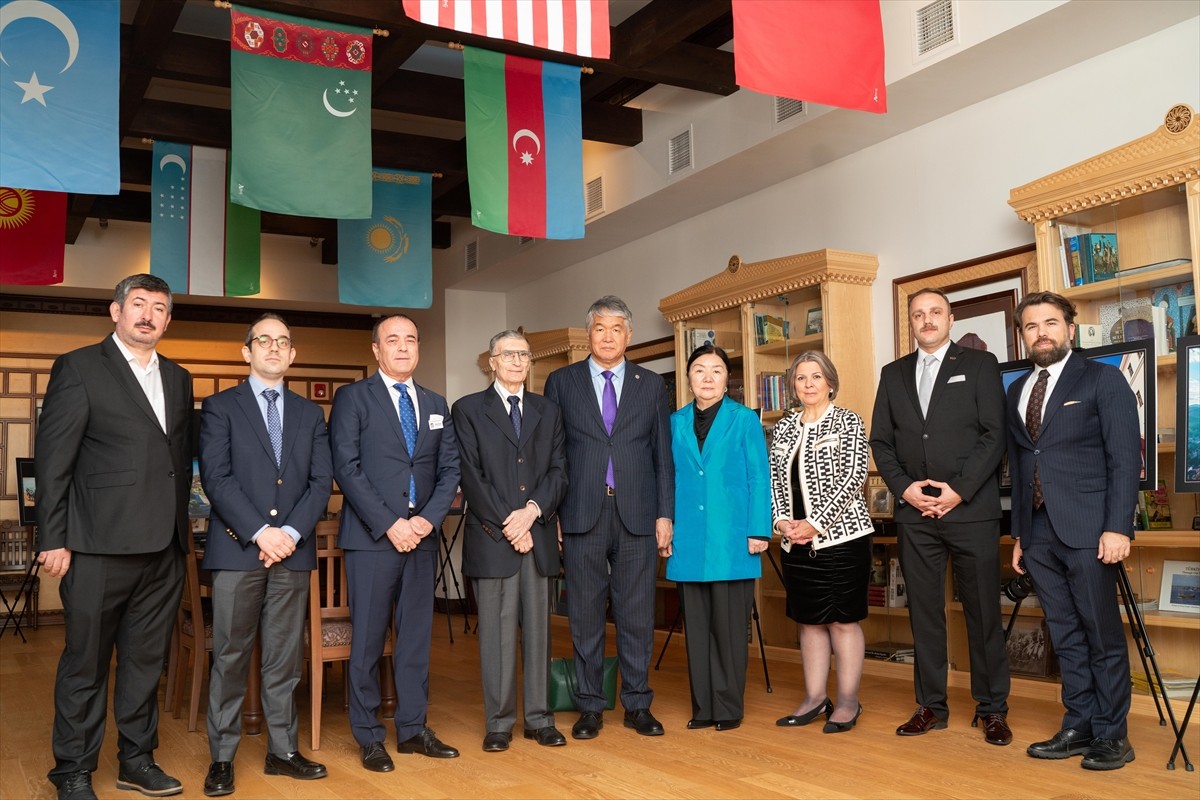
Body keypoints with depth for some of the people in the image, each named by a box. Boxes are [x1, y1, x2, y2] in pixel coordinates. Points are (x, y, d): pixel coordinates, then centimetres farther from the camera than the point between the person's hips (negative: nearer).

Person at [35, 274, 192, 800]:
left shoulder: (177, 380, 15)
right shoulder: (78, 368, -2)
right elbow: (52, 459, -6)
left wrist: (181, 525, 11)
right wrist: (53, 540, -10)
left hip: (164, 548, 6)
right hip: (100, 545, -5)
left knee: (146, 660, 13)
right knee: (86, 663, 5)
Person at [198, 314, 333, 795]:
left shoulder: (310, 413, 15)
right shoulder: (220, 407, 5)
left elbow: (322, 481, 7)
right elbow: (216, 478, -6)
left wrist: (292, 532, -8)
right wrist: (261, 532, -14)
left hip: (292, 550, 3)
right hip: (236, 549, -3)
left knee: (285, 657, 7)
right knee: (230, 657, 1)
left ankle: (282, 750, 16)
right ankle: (222, 757, 10)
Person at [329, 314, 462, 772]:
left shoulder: (436, 405, 15)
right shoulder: (353, 398, 0)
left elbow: (449, 469, 10)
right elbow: (346, 468, -9)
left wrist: (429, 519, -7)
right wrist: (389, 524, -15)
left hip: (422, 534, 5)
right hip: (372, 537, -4)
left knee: (417, 636, 9)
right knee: (368, 639, 2)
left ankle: (412, 729, 19)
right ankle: (368, 737, 12)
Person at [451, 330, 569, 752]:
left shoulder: (548, 411, 15)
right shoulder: (468, 410, 4)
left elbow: (559, 470, 6)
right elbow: (472, 476, -4)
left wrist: (532, 510, -11)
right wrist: (508, 525, -11)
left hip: (539, 534, 3)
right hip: (491, 538, -3)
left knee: (538, 628, 7)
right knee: (497, 631, 1)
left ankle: (539, 718, 14)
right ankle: (499, 722, 9)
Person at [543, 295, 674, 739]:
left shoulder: (651, 385, 10)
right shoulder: (561, 382, 7)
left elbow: (663, 455, 9)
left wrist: (665, 515, 2)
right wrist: (550, 514, -1)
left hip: (636, 514, 1)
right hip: (581, 514, -1)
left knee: (636, 615, 6)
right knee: (585, 614, 5)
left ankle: (638, 704, 17)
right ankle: (590, 706, 16)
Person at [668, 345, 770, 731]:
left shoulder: (745, 420, 2)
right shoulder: (676, 422, 10)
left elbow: (759, 478, -1)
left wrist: (758, 532, -7)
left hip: (731, 538, -3)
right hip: (688, 540, 3)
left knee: (729, 624, 1)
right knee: (697, 625, 8)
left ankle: (729, 707, 12)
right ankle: (703, 707, 16)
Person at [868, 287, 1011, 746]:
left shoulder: (979, 365, 4)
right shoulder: (894, 374, 14)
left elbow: (994, 435, -4)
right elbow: (880, 441, 11)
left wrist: (958, 490, -12)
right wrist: (904, 487, -5)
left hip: (971, 508, -3)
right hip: (914, 511, 3)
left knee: (982, 611, 2)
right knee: (924, 611, 7)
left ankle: (992, 708, 13)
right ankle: (931, 705, 16)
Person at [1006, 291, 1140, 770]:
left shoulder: (1103, 380, 0)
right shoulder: (1017, 391, 17)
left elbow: (1125, 457, -7)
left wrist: (1117, 528, -14)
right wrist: (1019, 533, 14)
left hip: (1088, 531, -5)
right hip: (1039, 532, 5)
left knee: (1102, 636, 0)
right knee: (1065, 636, 9)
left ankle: (1111, 735, 10)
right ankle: (1079, 727, 17)